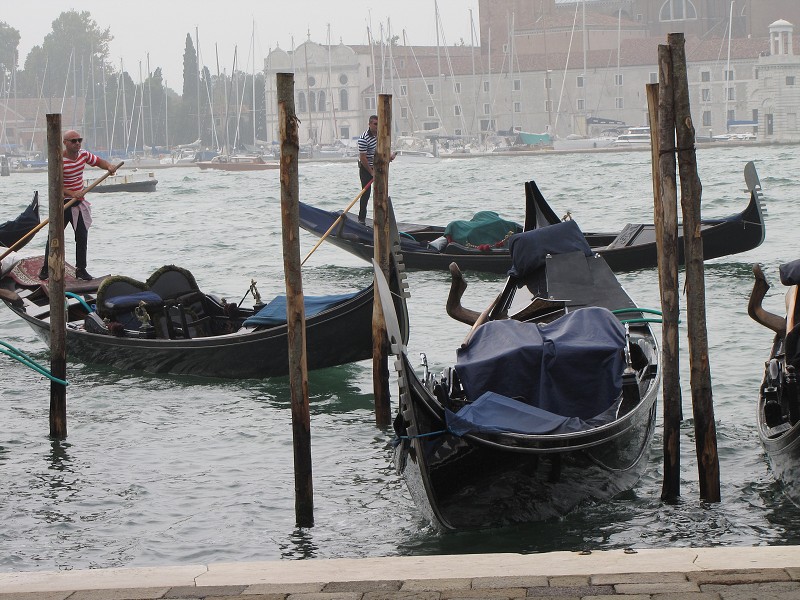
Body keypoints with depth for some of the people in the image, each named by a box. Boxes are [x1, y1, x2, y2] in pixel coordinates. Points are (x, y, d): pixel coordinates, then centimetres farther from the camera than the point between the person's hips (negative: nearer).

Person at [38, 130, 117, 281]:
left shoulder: (83, 154, 0)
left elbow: (99, 161, 14)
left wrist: (109, 166, -8)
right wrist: (72, 193, -37)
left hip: (78, 202, 5)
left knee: (82, 236, 5)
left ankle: (81, 269, 13)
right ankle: (46, 269, 14)